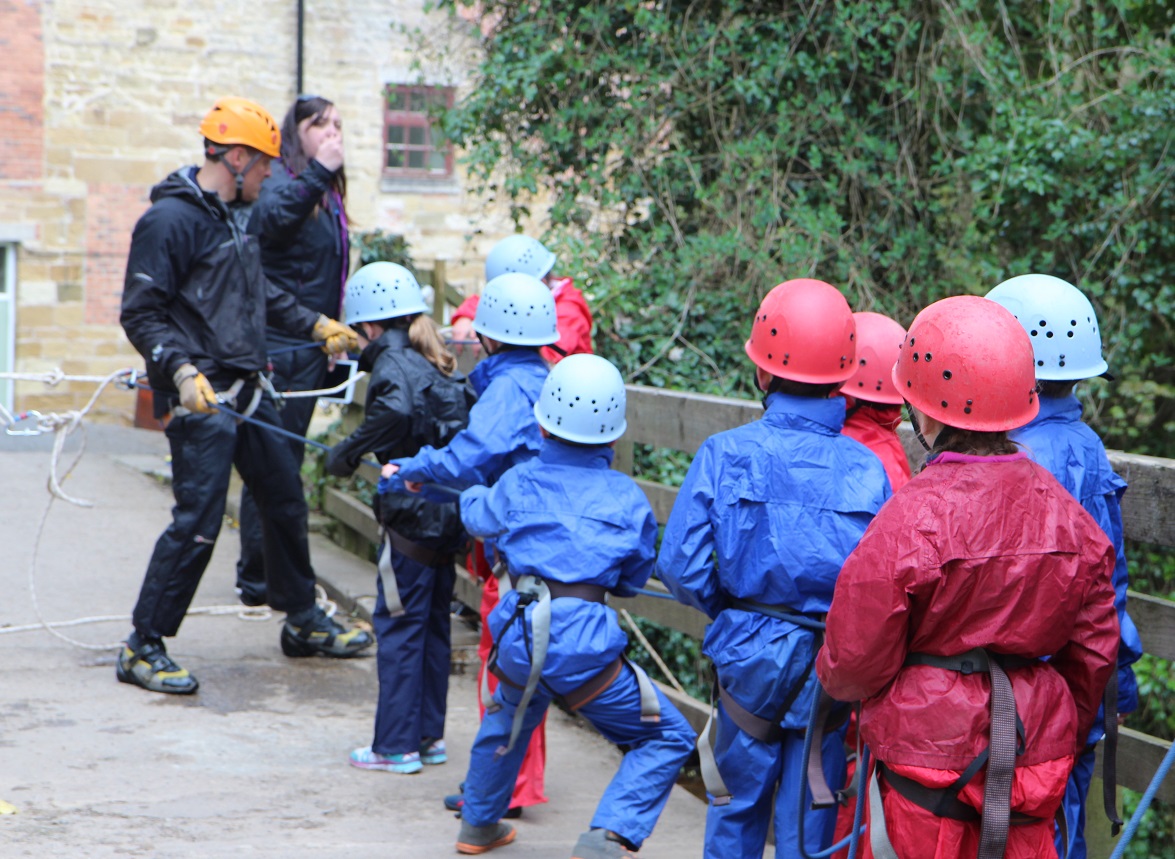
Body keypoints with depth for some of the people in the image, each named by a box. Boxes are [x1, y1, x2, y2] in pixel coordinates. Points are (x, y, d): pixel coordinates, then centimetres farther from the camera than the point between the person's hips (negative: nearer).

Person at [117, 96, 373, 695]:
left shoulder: (229, 218, 16)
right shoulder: (169, 219, -14)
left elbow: (263, 296, 29)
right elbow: (140, 314, -16)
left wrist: (319, 327, 26)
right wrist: (182, 372, -28)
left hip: (244, 392, 10)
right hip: (198, 399, -10)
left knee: (285, 500, 16)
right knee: (198, 522, -11)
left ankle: (303, 623, 32)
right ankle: (143, 649, -1)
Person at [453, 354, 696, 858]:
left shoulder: (517, 484, 9)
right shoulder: (627, 499, 2)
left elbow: (477, 517, 32)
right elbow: (633, 580, 14)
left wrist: (473, 493, 55)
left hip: (517, 635, 5)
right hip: (583, 642, -4)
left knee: (508, 716, 36)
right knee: (668, 739, 9)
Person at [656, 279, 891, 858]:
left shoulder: (725, 453, -9)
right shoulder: (868, 468, -7)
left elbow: (680, 566, -12)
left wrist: (731, 609, 6)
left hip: (747, 657, 0)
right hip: (832, 668, 0)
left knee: (737, 807, 18)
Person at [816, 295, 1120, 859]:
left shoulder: (906, 523, -21)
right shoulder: (1067, 516, -5)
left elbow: (856, 662, -13)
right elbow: (1095, 650, 5)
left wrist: (831, 676, 11)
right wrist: (1065, 739, 21)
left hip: (928, 753, -4)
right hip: (1037, 762, 4)